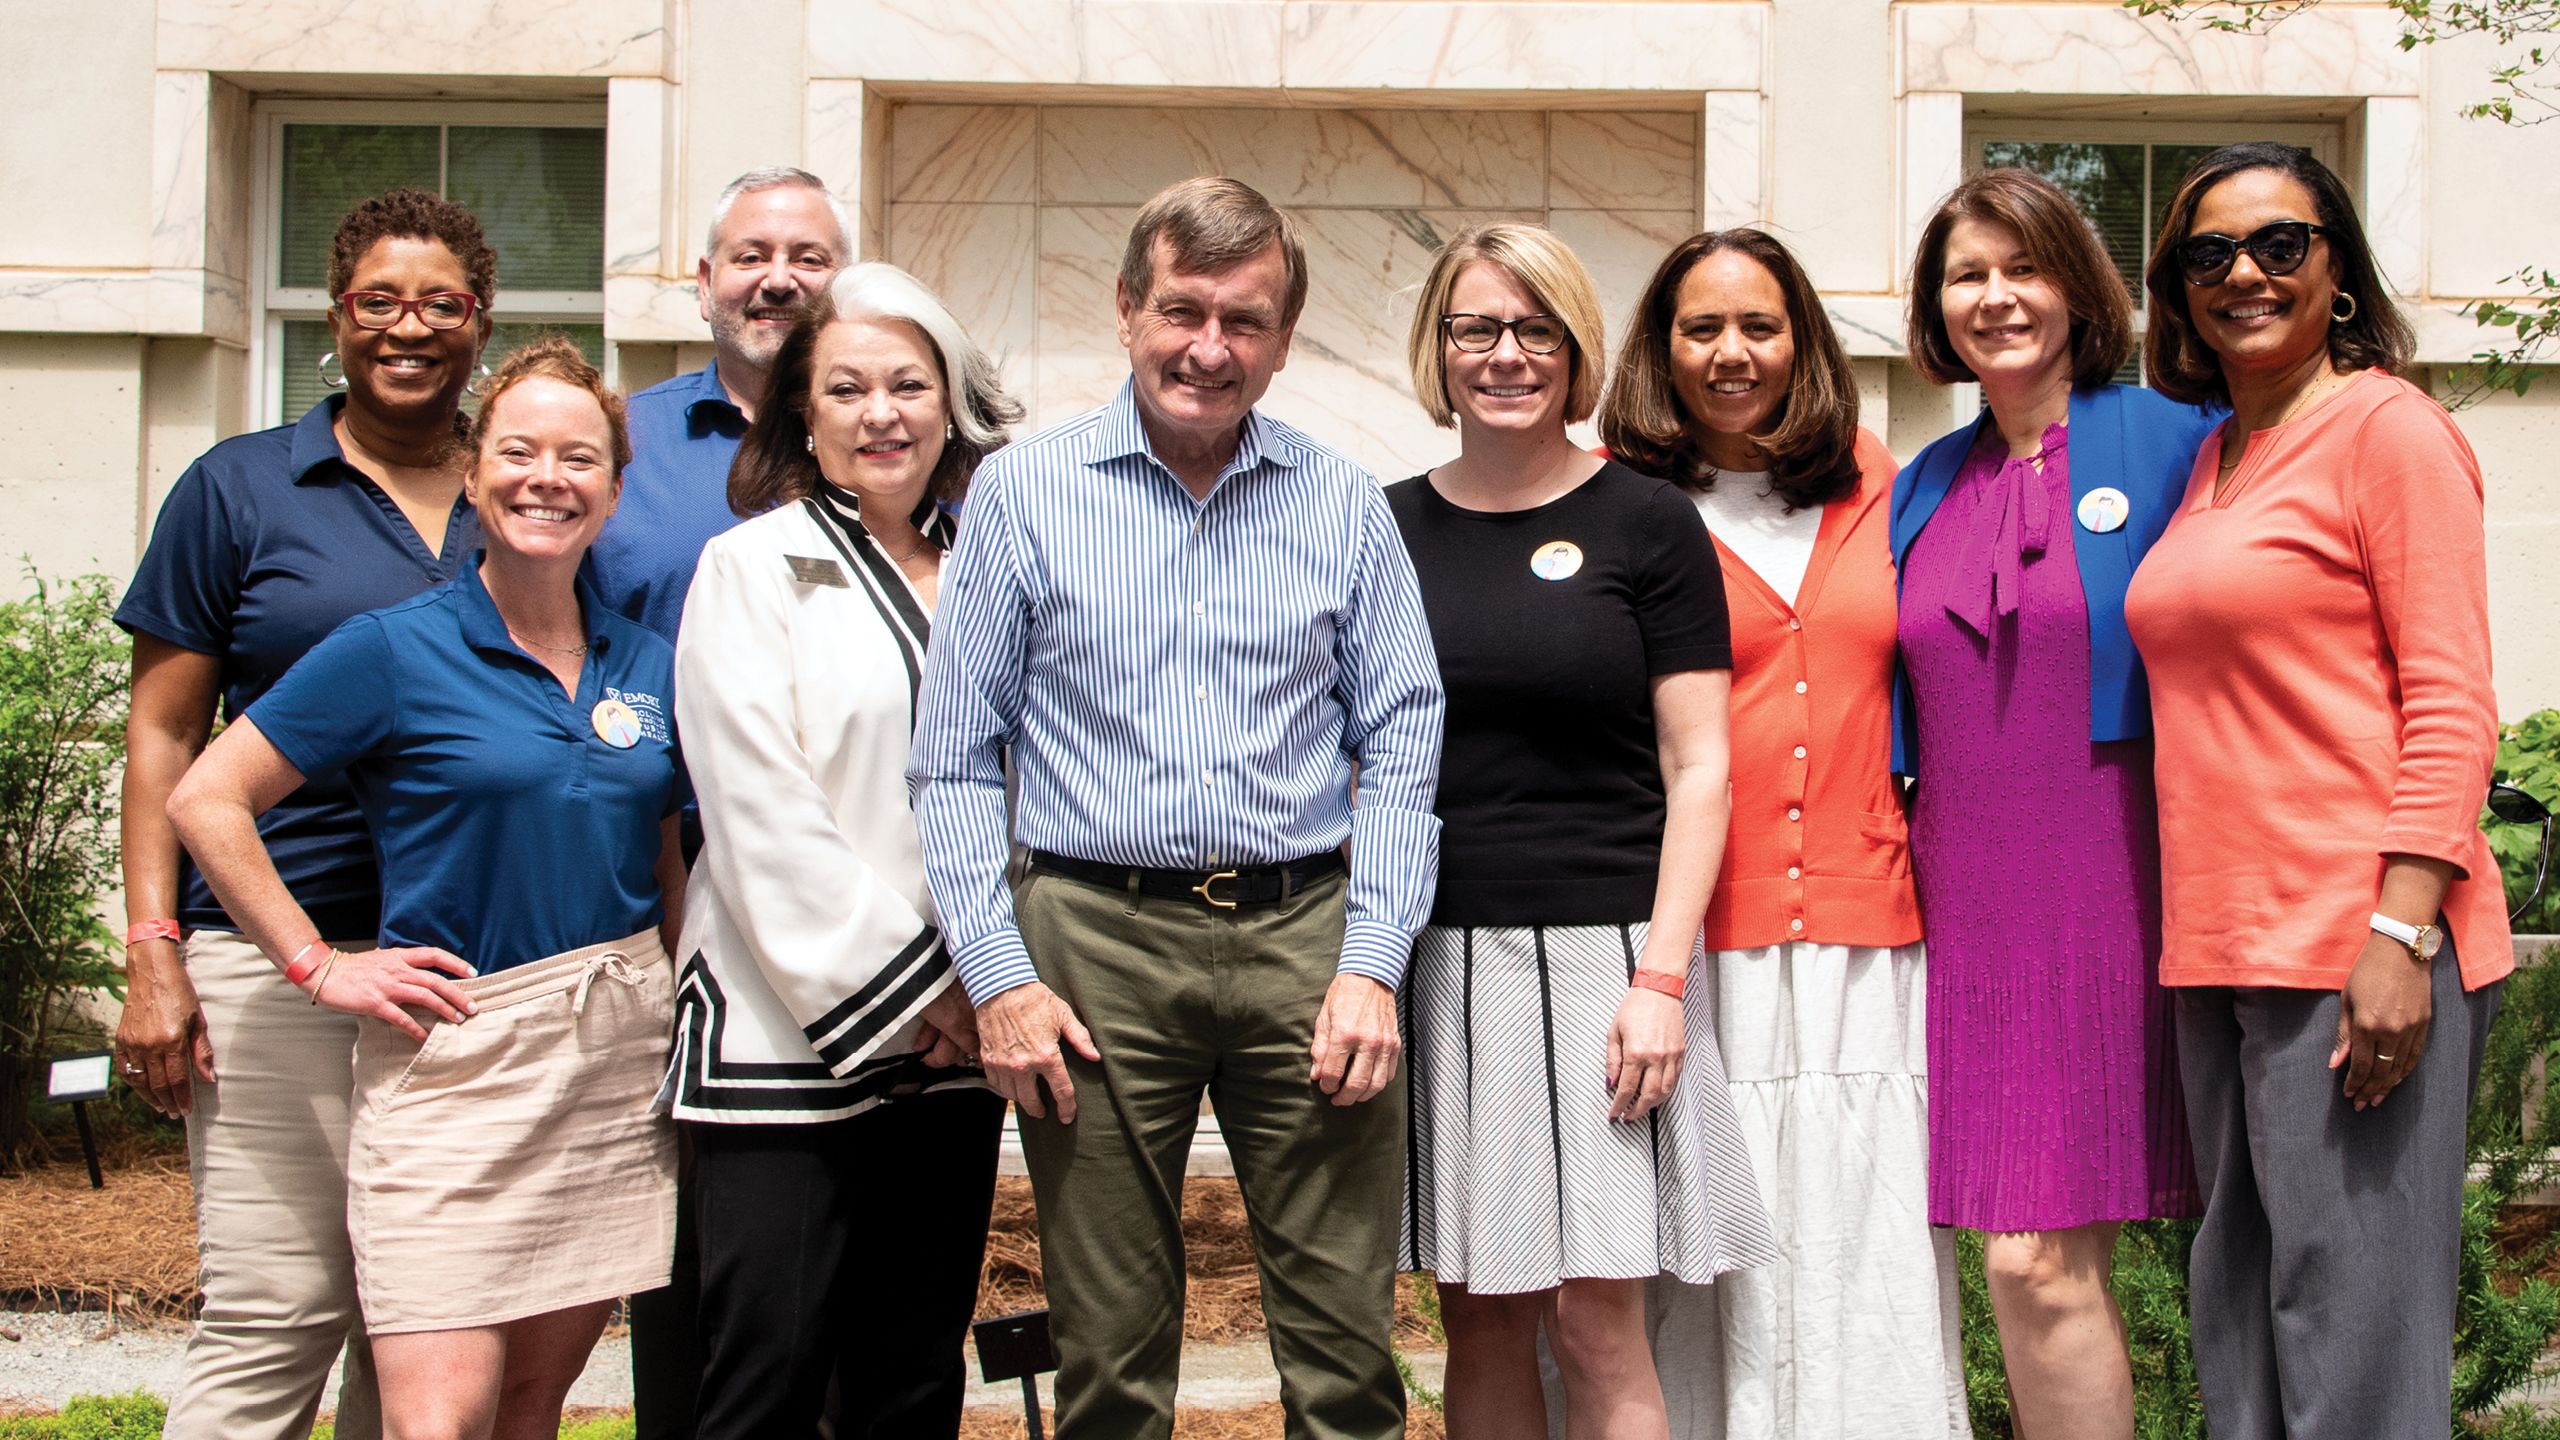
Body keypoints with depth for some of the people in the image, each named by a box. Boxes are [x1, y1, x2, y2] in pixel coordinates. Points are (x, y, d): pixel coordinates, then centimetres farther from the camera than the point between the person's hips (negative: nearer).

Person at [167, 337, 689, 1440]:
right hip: (454, 1052, -4)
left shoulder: (649, 667, 9)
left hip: (618, 1058, 4)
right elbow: (205, 801, -4)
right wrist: (319, 966, -7)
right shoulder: (394, 650, -5)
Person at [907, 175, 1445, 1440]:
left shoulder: (1343, 504, 8)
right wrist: (999, 976, -4)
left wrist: (1371, 963, -3)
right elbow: (955, 761, 4)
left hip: (1304, 934, 1)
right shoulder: (1024, 491, 4)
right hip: (1096, 943, -1)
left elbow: (1399, 747, 8)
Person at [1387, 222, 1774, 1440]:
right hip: (1433, 959, 3)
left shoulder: (1646, 526, 1)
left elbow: (1697, 769, -1)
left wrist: (1660, 975, -10)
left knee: (1595, 1316, -4)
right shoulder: (1388, 530, 9)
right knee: (1479, 1314, 7)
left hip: (1596, 952, -3)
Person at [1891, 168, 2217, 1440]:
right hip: (1970, 909, 5)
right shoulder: (1925, 488, 15)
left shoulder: (2172, 443, -1)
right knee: (2026, 1264, 6)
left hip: (2111, 900, -5)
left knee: (2038, 1261, -10)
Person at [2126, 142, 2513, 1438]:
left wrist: (2401, 935, -19)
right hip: (2222, 946, 8)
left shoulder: (2387, 427, -5)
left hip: (2358, 944, -8)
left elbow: (2450, 705, -11)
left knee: (2352, 1334, -5)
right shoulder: (2206, 461, 17)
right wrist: (2194, 936, 14)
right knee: (2238, 1313, 14)